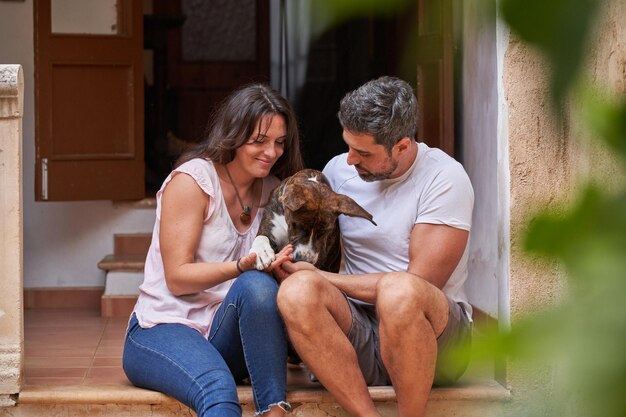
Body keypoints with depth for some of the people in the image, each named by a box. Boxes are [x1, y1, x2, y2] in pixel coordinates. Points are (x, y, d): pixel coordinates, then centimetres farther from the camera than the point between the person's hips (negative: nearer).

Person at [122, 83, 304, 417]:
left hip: (226, 336, 5)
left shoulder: (272, 190, 11)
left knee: (258, 286, -31)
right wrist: (242, 266, -27)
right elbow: (177, 278, -12)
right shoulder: (193, 180, -8)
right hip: (164, 329, -5)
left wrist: (280, 263, -10)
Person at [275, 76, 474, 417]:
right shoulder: (339, 169, 10)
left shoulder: (445, 179, -7)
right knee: (298, 290, -27)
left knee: (398, 290, -38)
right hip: (358, 335, 4)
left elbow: (418, 284, -12)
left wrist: (320, 277, -9)